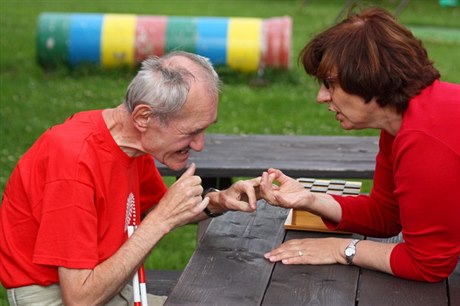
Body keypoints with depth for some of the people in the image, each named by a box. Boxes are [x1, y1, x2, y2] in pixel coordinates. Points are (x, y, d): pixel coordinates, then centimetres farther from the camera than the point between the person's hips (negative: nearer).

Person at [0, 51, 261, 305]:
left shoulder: (138, 139, -3)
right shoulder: (75, 162, -28)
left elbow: (154, 210, 15)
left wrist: (218, 202, -5)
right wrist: (162, 220, -28)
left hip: (112, 285, 8)